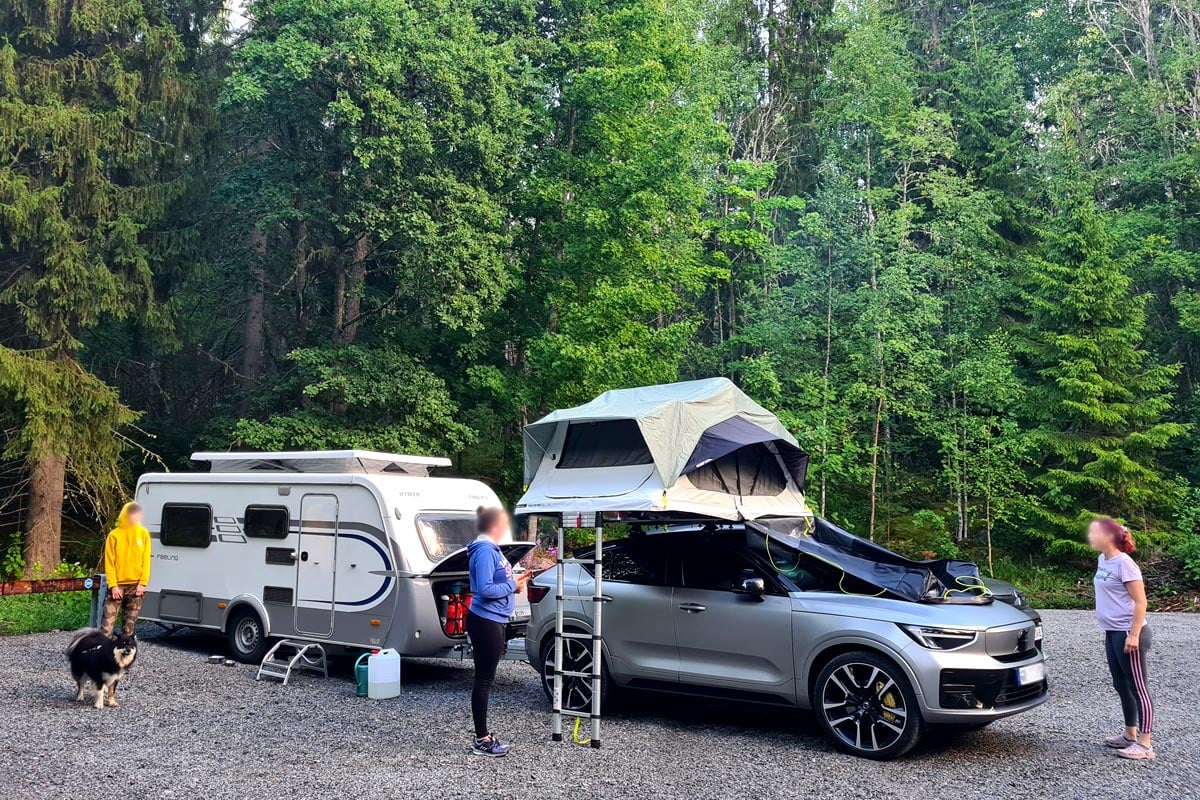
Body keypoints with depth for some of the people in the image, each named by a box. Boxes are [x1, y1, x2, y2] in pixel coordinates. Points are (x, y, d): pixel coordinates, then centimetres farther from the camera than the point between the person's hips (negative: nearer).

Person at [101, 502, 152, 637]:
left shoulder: (144, 534, 4)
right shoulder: (114, 535, -2)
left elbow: (146, 560, 3)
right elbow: (109, 563, -3)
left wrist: (143, 583, -5)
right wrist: (113, 585, -10)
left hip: (136, 585, 2)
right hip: (117, 585, -2)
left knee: (130, 621, 7)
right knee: (108, 620, -6)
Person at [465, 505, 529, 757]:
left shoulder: (491, 549, 13)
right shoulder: (484, 551, -17)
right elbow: (485, 589, -25)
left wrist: (514, 581, 3)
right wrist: (513, 586, -13)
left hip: (492, 622, 10)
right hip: (485, 622, -10)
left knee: (486, 679, 15)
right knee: (484, 680, -3)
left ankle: (483, 735, 24)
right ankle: (481, 740, 4)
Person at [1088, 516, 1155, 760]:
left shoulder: (1124, 564, -17)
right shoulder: (1103, 561, 8)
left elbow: (1140, 602, -17)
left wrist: (1134, 635, -20)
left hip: (1128, 634, -9)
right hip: (1113, 633, 9)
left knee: (1137, 688, -3)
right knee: (1121, 685, 16)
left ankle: (1144, 744, 2)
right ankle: (1130, 735, 28)